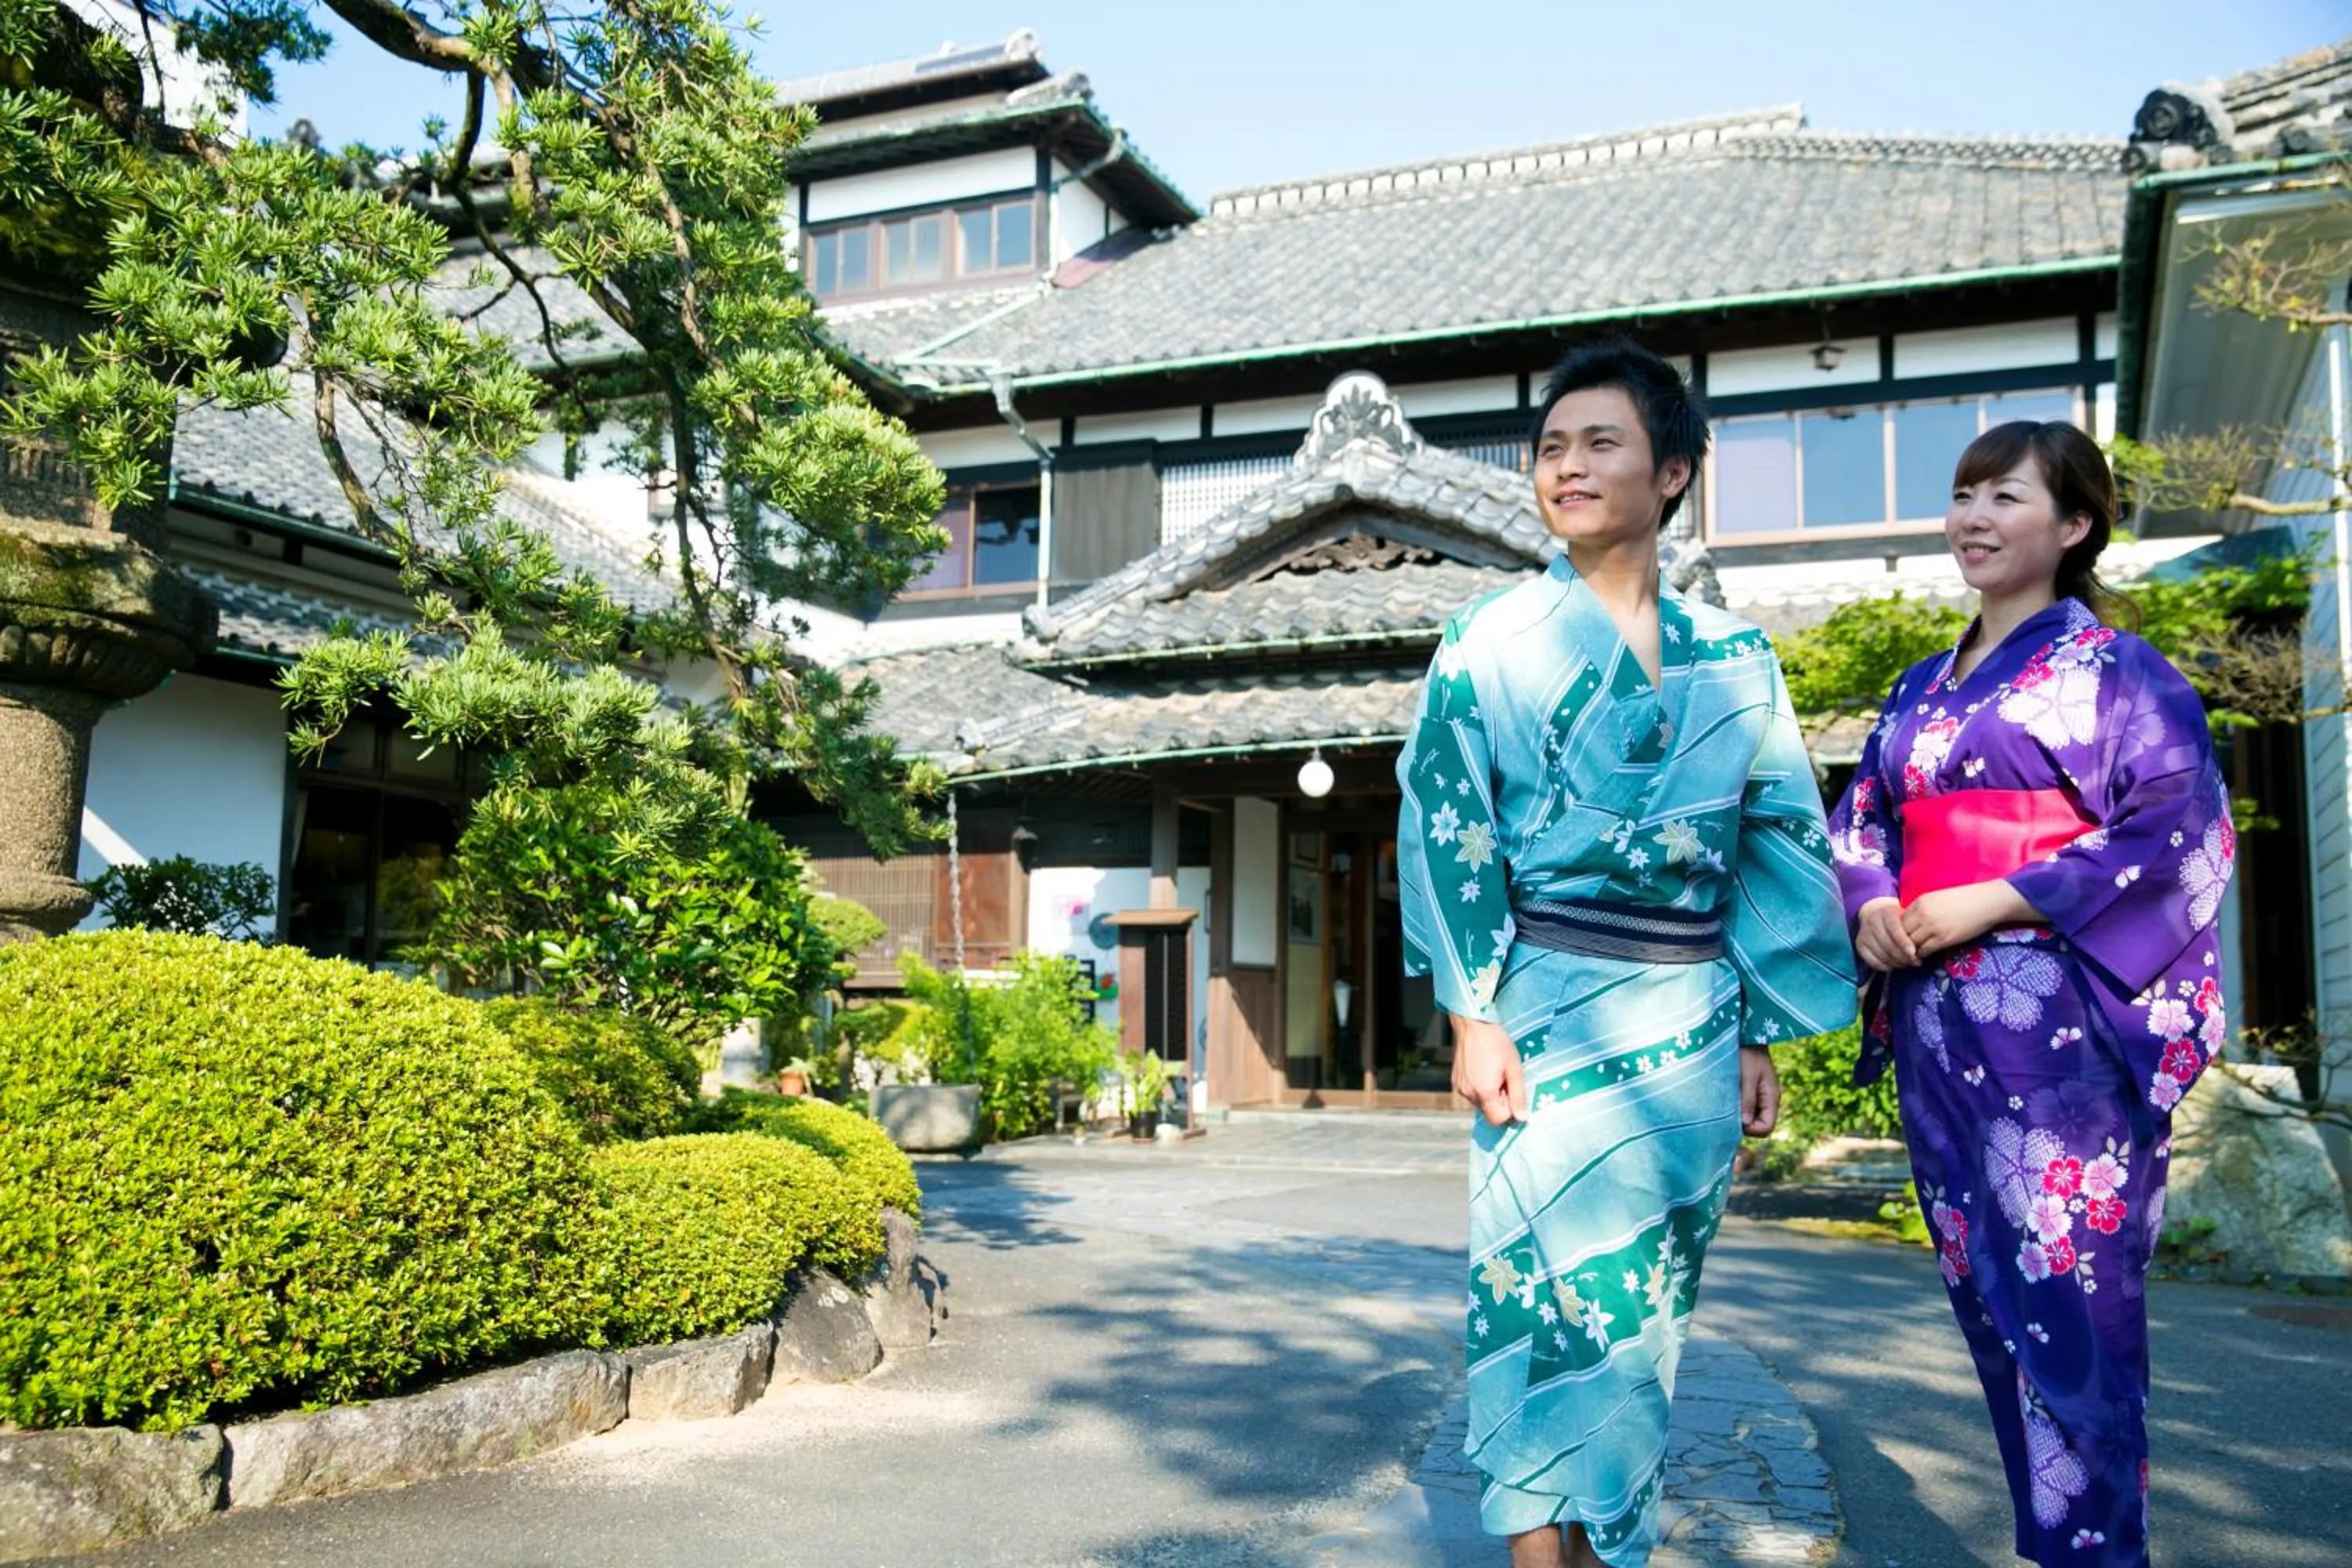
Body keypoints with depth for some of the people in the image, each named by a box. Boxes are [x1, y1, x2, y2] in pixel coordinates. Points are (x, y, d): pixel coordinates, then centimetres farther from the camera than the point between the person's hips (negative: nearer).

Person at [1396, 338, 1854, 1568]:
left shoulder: (1733, 657, 9)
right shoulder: (1492, 639, 1)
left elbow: (1776, 845, 12)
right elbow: (1442, 825, -4)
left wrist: (1759, 1034, 8)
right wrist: (1472, 1014, -11)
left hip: (1694, 1017, 4)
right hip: (1553, 1009, -3)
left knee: (1647, 1307, 10)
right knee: (1559, 1291, -5)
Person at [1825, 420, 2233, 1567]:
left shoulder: (2113, 669, -1)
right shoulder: (1921, 690, 17)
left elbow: (2179, 836, -10)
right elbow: (1860, 821, 20)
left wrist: (1992, 902, -15)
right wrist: (1870, 904, -2)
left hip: (2061, 1021, -6)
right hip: (1937, 1025, 6)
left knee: (2067, 1297, -5)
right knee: (1985, 1292, 9)